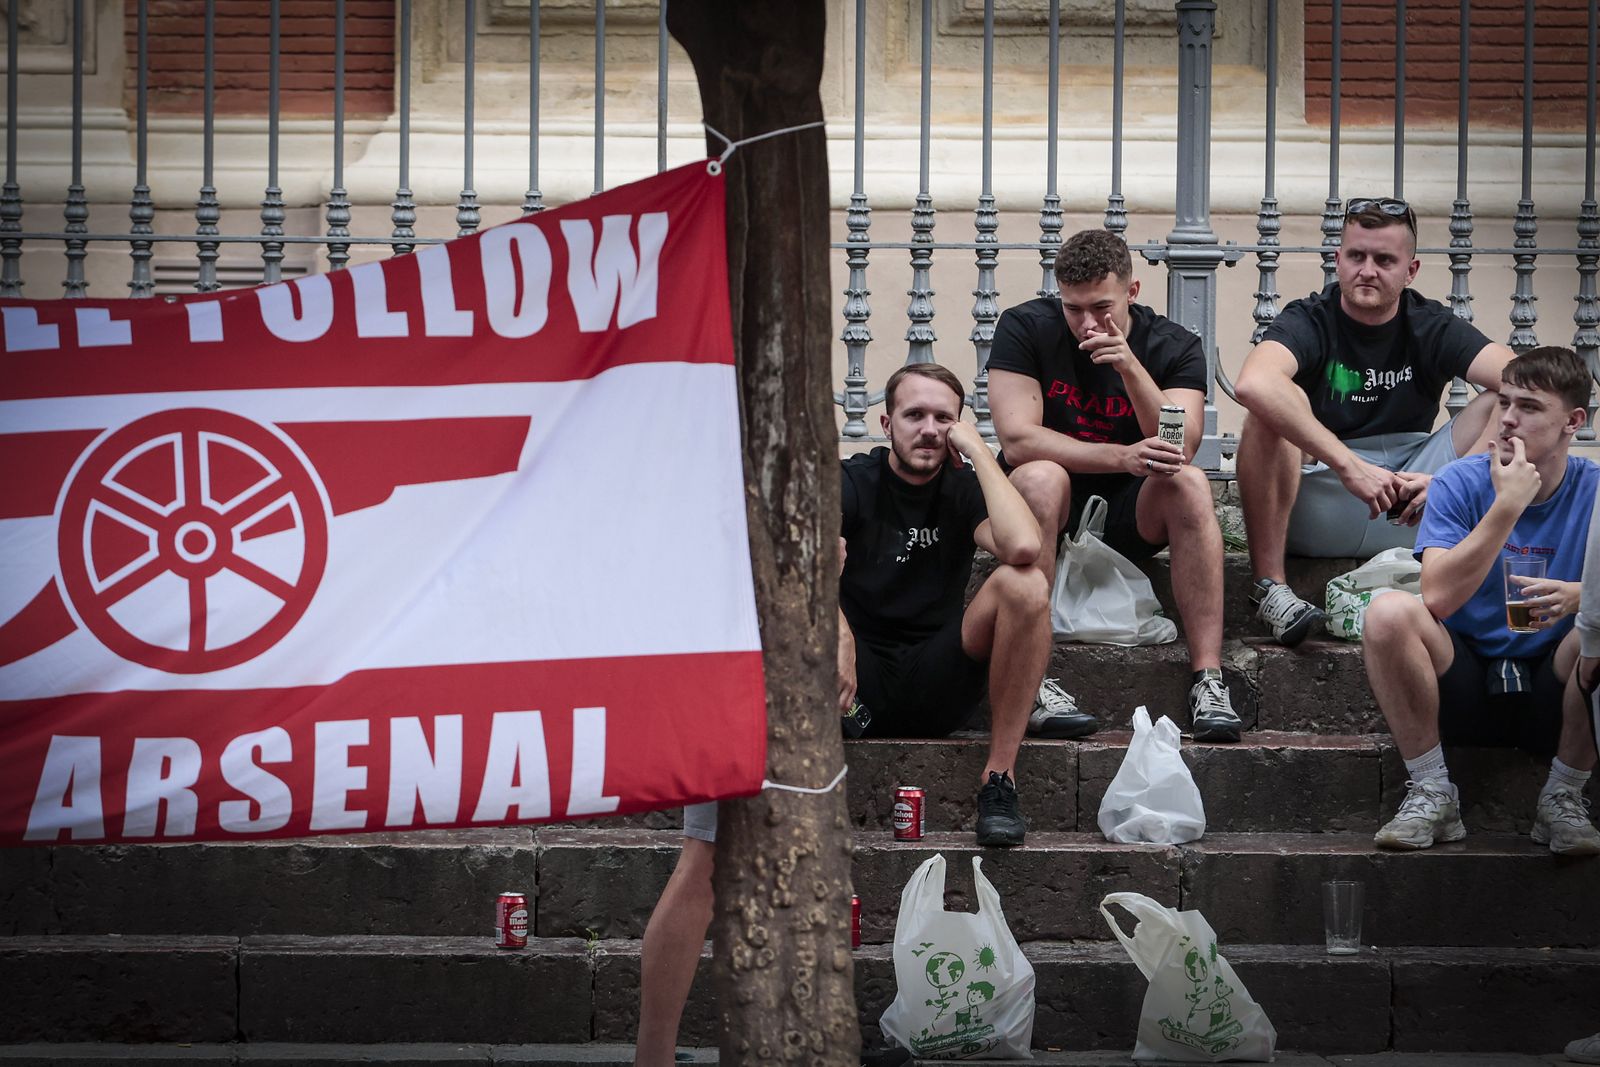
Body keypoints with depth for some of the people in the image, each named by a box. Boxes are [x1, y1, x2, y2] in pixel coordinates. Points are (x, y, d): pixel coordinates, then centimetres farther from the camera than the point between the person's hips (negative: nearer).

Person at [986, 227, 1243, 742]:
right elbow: (1017, 440, -19)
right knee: (1040, 476, -34)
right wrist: (1123, 457, -30)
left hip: (1134, 516, 2)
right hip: (1055, 508, -1)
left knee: (1189, 482, -28)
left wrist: (1130, 367, -32)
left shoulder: (1174, 346, -4)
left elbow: (1179, 448, -19)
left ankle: (1208, 677, -33)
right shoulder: (1026, 328, -8)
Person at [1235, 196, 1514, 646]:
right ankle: (1268, 584, -26)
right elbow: (1253, 384, -33)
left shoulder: (1432, 326, 1)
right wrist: (1350, 465, -40)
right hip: (1315, 516, -2)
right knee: (1275, 407, -28)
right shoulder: (1310, 321, -7)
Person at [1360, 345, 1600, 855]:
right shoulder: (1460, 484, -6)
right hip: (1463, 689, 0)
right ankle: (1431, 794, -12)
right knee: (1390, 612, -27)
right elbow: (1438, 597, -20)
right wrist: (1508, 505, -24)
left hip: (1551, 697, 0)